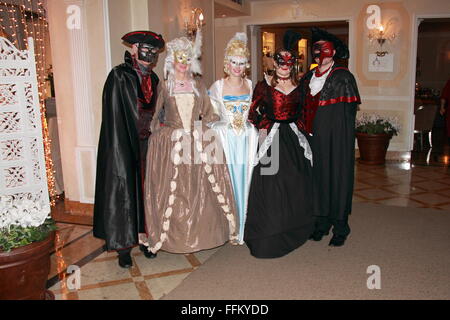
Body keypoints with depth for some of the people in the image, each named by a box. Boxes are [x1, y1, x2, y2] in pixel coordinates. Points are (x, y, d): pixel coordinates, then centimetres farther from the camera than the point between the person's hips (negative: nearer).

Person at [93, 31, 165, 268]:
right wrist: (121, 151, -18)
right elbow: (114, 117, -13)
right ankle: (123, 246, 12)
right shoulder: (119, 76, -9)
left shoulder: (152, 79, 10)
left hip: (146, 145, 6)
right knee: (123, 193, 1)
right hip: (124, 146, -6)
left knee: (145, 191, 12)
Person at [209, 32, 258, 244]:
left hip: (247, 140, 2)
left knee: (244, 181, 4)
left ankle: (242, 228, 18)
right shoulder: (218, 86, 1)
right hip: (225, 140, -2)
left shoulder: (251, 86, 8)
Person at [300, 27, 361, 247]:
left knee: (337, 176, 1)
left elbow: (349, 112, -8)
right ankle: (322, 223, 20)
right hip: (315, 138, 5)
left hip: (337, 138, -5)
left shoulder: (343, 78, -5)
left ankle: (340, 228, 13)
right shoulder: (307, 78, 12)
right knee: (318, 175, 8)